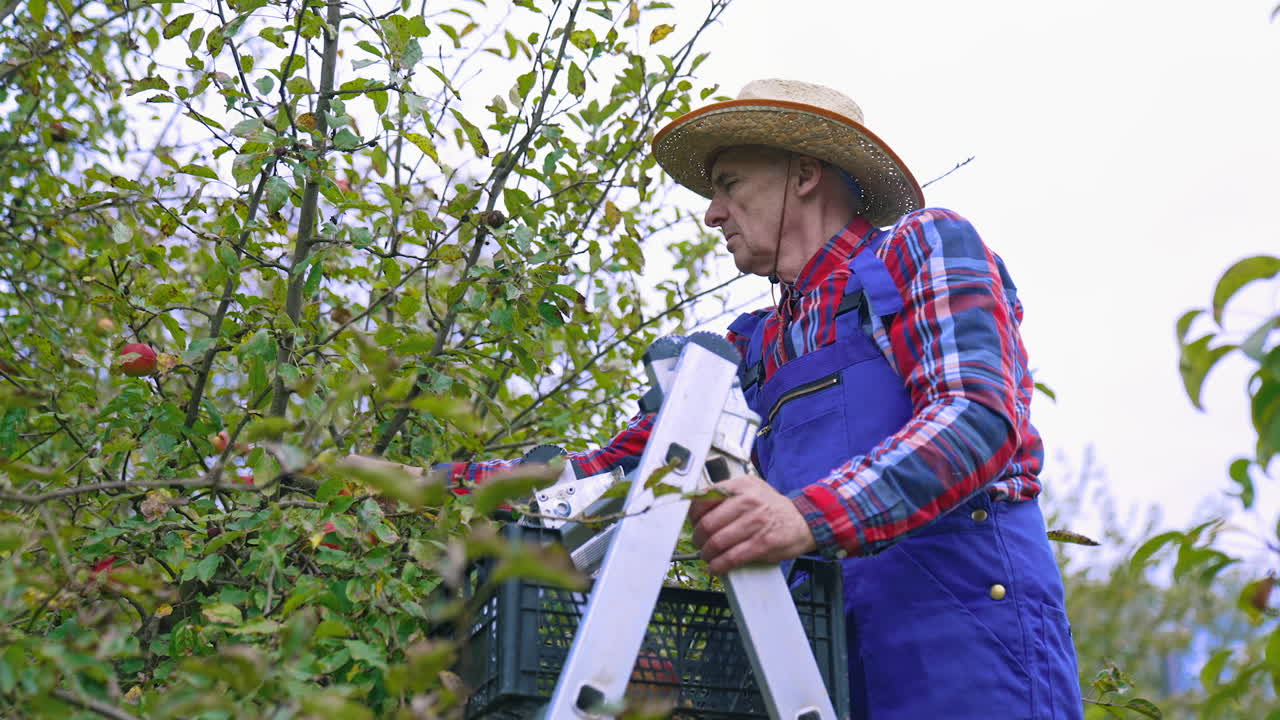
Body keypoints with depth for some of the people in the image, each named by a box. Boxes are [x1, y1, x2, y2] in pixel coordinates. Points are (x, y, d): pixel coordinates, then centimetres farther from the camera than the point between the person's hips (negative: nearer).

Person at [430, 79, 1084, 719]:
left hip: (956, 613, -5)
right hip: (824, 640, 6)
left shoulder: (922, 247, 5)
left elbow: (980, 416, -11)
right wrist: (470, 480, 9)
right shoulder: (756, 347, 22)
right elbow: (629, 460, 20)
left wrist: (810, 516, -25)